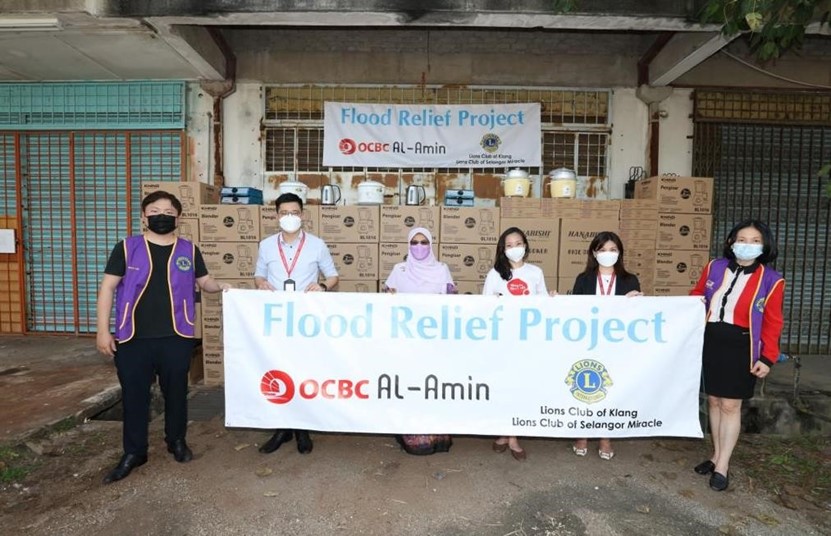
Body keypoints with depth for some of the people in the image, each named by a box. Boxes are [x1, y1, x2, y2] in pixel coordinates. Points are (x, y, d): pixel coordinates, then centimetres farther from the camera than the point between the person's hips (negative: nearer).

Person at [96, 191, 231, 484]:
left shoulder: (189, 250, 3)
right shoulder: (127, 247, -1)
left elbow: (204, 281, 13)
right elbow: (108, 287, 0)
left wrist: (220, 286, -11)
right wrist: (103, 330, -4)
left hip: (176, 338, 1)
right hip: (133, 338, -1)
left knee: (176, 392, 14)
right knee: (134, 395, 10)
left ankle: (177, 441, 35)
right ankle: (133, 452, 28)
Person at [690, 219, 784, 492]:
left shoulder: (771, 280, -4)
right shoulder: (715, 267, 3)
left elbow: (772, 323, -3)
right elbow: (697, 295, 16)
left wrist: (767, 357, -8)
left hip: (740, 347, -3)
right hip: (710, 341, 3)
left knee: (730, 405, 2)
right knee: (713, 400, 13)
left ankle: (722, 466, 15)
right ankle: (716, 455, 28)